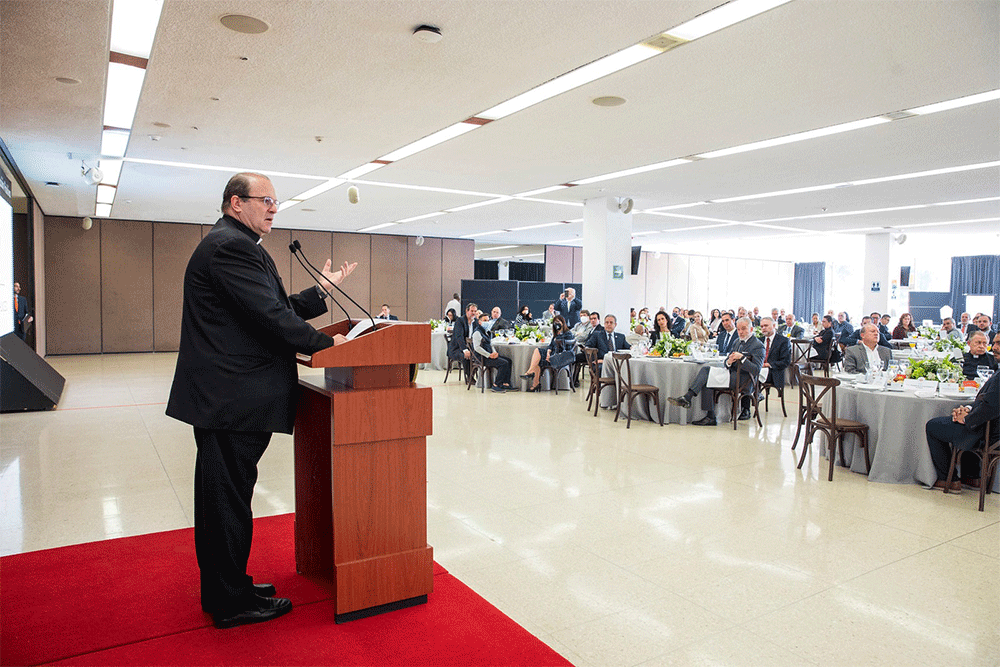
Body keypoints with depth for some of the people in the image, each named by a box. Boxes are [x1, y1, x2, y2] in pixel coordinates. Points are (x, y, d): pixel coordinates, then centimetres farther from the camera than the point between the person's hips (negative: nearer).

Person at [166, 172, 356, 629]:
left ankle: (221, 589, 34)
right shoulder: (231, 246, -16)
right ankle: (233, 603, 16)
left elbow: (276, 307, 16)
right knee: (230, 496, 1)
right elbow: (270, 316, -22)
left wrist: (321, 290, 11)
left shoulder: (231, 245, 19)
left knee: (220, 495, 19)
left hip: (220, 397, 12)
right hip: (233, 399, -12)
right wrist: (325, 342, -13)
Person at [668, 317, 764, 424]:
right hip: (732, 373, 8)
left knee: (707, 379, -23)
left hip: (743, 379, -8)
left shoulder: (758, 346, -4)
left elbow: (756, 370, -14)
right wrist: (728, 362, -6)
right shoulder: (737, 342, 21)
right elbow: (727, 362, 19)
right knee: (706, 368, -16)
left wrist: (742, 358, -25)